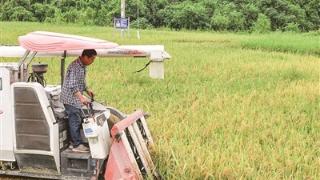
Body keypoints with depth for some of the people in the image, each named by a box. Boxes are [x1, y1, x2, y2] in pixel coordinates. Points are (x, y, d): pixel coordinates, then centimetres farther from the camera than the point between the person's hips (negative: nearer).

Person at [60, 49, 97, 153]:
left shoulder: (83, 66, 10)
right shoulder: (75, 67, -22)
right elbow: (72, 85, -28)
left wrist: (87, 90, 10)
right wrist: (82, 97, -35)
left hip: (76, 99, 10)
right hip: (70, 98, -10)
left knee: (77, 120, 14)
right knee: (75, 121, -6)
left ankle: (74, 141, 24)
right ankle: (77, 145, 0)